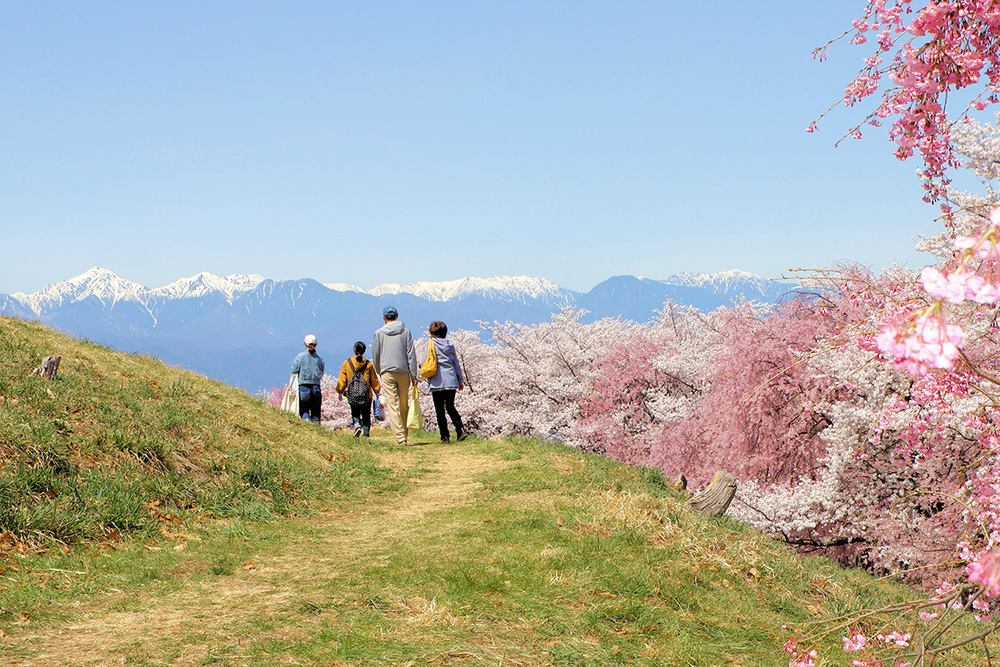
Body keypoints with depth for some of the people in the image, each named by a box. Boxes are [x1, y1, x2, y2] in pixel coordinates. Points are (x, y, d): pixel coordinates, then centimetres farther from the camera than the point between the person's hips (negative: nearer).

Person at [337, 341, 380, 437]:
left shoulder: (346, 363, -1)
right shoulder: (368, 364, -1)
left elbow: (342, 380, 1)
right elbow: (374, 380, 5)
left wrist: (340, 392, 9)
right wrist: (377, 392, 14)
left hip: (352, 395, 0)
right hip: (366, 395, 0)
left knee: (355, 413, 16)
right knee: (366, 415, 11)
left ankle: (357, 424, -12)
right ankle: (366, 433, 4)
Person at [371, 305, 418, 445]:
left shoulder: (379, 333, 2)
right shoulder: (405, 331, 4)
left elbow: (375, 355, 8)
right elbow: (411, 354, 1)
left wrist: (379, 372, 23)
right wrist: (413, 375, 3)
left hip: (387, 372, -1)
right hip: (403, 371, 2)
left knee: (393, 406, -5)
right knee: (404, 405, 13)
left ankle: (400, 437, -13)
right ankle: (405, 434, 18)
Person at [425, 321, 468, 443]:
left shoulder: (431, 344, -3)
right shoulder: (450, 345, 11)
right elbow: (456, 364, 14)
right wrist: (460, 380, 21)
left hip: (437, 383, -5)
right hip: (451, 381, 5)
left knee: (440, 411, 1)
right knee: (450, 407, 17)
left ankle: (445, 436, -1)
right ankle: (460, 429, 1)